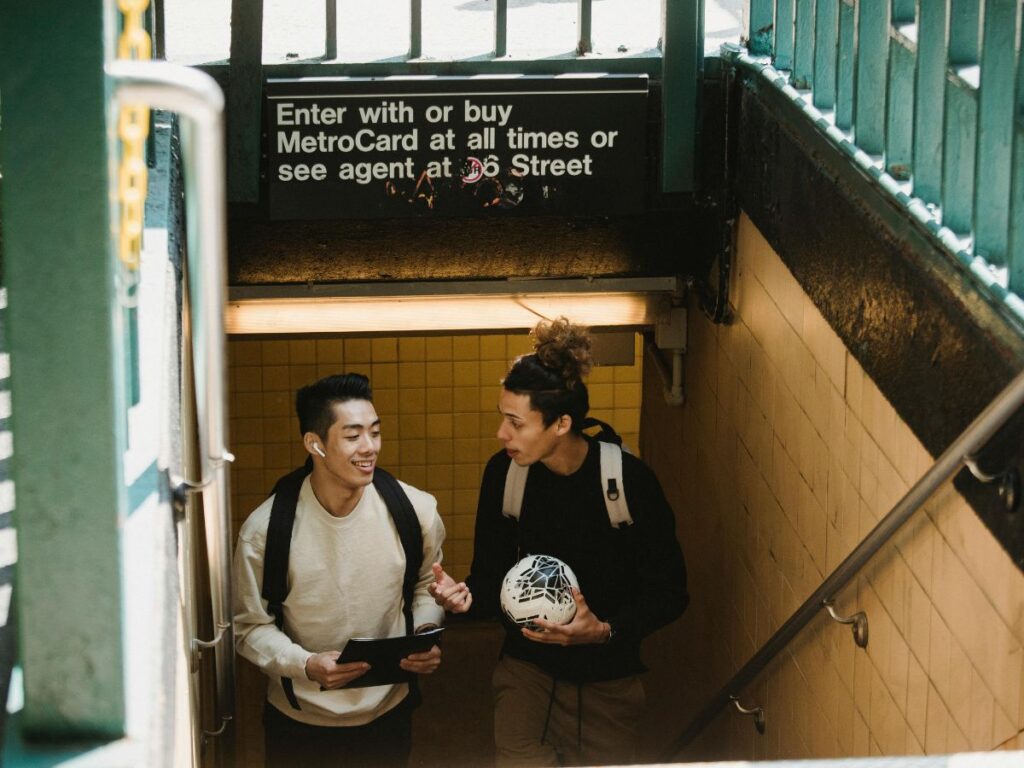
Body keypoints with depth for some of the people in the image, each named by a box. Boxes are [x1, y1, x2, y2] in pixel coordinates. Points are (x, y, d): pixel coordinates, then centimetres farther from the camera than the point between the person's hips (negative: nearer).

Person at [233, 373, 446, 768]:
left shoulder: (414, 510, -12)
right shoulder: (264, 529, -19)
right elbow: (250, 626, -10)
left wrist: (426, 632, -12)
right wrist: (306, 666, -26)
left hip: (389, 710, 2)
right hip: (298, 717, -2)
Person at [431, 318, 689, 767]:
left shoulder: (629, 480, -18)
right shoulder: (503, 473, -9)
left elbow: (669, 593, -11)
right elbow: (492, 576, 0)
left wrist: (606, 630, -26)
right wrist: (468, 597, -22)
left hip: (608, 678, -1)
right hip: (528, 668, 2)